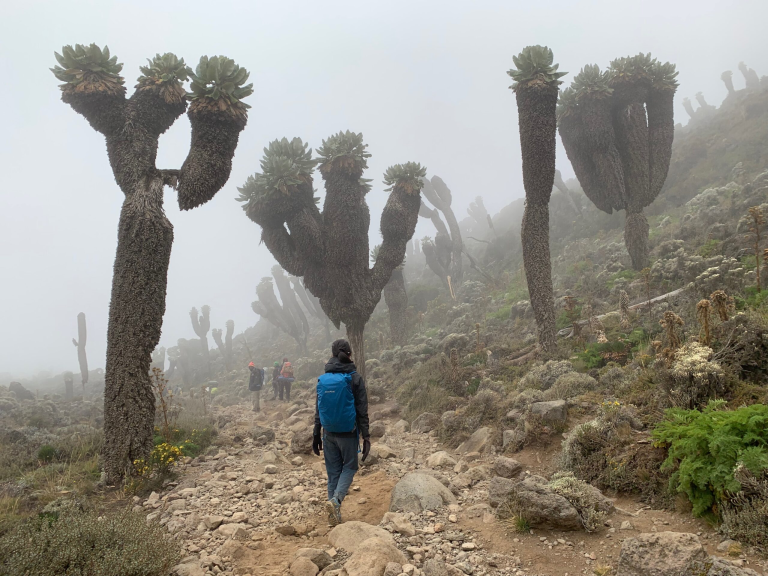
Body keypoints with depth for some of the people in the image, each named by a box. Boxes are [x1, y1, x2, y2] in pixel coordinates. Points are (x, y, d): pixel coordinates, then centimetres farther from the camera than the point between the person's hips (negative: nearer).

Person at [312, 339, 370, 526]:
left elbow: (318, 409, 6)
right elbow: (362, 410, -9)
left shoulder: (323, 379, 2)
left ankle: (334, 514, 16)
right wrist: (366, 436, -5)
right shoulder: (354, 378, -10)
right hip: (348, 433, -3)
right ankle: (335, 500, -11)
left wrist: (316, 434, 13)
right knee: (349, 467, 12)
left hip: (329, 433, 4)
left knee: (333, 471, 13)